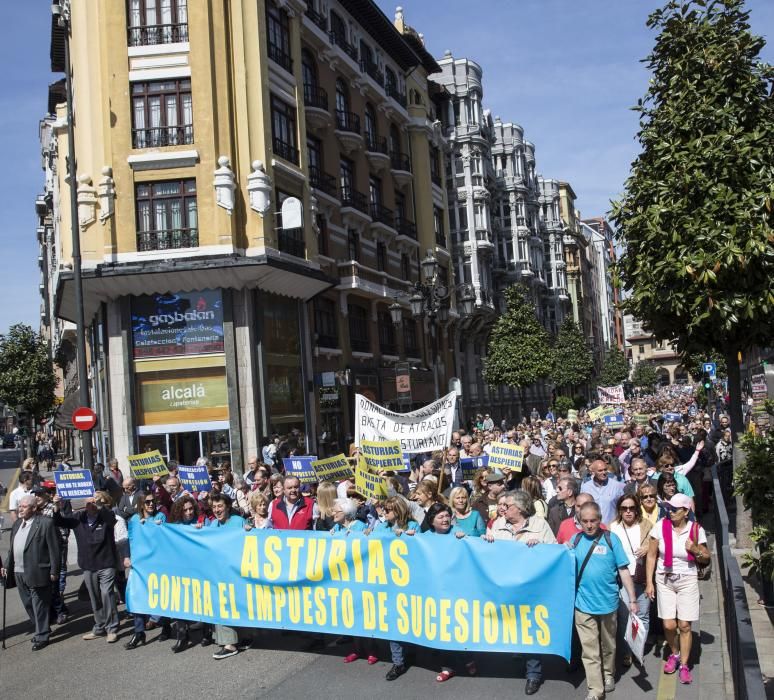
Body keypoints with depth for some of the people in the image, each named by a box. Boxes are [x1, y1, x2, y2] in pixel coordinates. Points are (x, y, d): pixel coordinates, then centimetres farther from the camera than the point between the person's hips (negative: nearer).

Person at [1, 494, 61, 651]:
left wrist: (54, 571, -13)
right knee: (28, 604, 17)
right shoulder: (17, 524, 13)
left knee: (39, 606, 1)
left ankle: (42, 637, 13)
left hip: (37, 572, -8)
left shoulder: (45, 523, -11)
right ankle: (41, 630, 33)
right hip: (19, 573, 8)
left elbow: (54, 549, -11)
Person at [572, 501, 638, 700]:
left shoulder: (611, 539, -6)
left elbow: (624, 571, -4)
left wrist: (632, 600, -4)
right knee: (589, 650, 2)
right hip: (583, 605, 0)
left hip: (608, 603, 0)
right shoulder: (576, 539, -1)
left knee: (608, 645, 19)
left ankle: (608, 675, 40)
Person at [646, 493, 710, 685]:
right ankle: (674, 654, 30)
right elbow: (651, 556, -2)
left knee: (684, 625, 0)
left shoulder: (696, 530, -8)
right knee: (668, 625, 1)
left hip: (687, 581, 0)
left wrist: (696, 550, -17)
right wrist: (649, 582, -3)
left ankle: (684, 665, 18)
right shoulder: (661, 526, -9)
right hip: (664, 580, 1)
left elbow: (706, 558, 5)